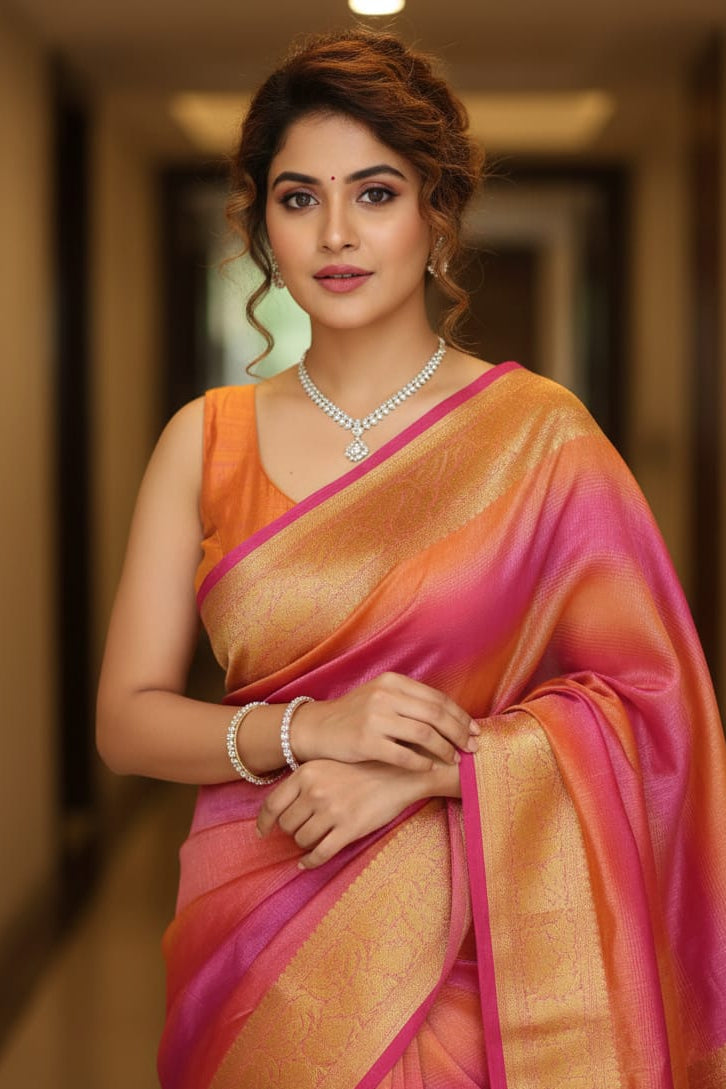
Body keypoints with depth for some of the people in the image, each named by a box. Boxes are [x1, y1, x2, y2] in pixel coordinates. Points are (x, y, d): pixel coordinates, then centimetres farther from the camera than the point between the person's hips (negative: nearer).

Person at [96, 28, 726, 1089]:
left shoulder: (537, 432, -5)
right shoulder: (207, 440, 1)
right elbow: (126, 721, -1)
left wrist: (417, 770, -19)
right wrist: (313, 728, -19)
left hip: (464, 952, -2)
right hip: (253, 948, 2)